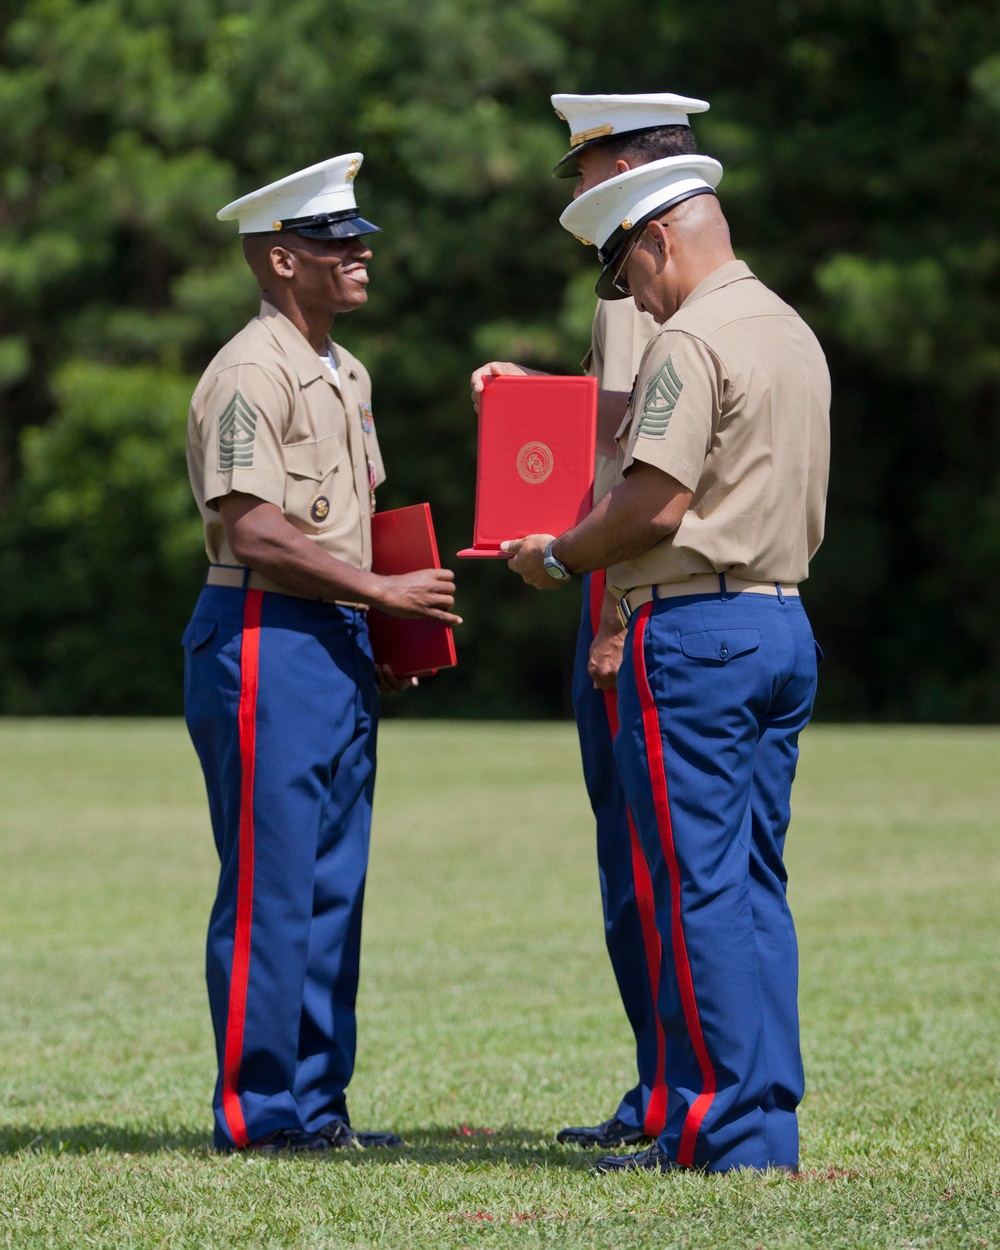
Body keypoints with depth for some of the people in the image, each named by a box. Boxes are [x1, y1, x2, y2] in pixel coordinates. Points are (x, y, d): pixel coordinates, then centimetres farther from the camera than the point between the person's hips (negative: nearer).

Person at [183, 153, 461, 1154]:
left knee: (333, 885, 10)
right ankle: (257, 1111, -1)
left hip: (338, 642, 9)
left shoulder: (347, 375, 17)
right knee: (269, 887, -6)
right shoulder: (250, 376, -13)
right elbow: (255, 534, -20)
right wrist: (385, 592, -15)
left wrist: (376, 641, 12)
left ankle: (316, 1102, 16)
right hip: (264, 640, -9)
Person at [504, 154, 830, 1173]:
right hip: (785, 621, 9)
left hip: (695, 628, -9)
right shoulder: (795, 333, 16)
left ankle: (725, 1128, -6)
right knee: (756, 883, 11)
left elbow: (655, 505, -19)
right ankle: (770, 1120, 11)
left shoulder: (692, 341, -13)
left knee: (698, 889, -6)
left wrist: (558, 556, -3)